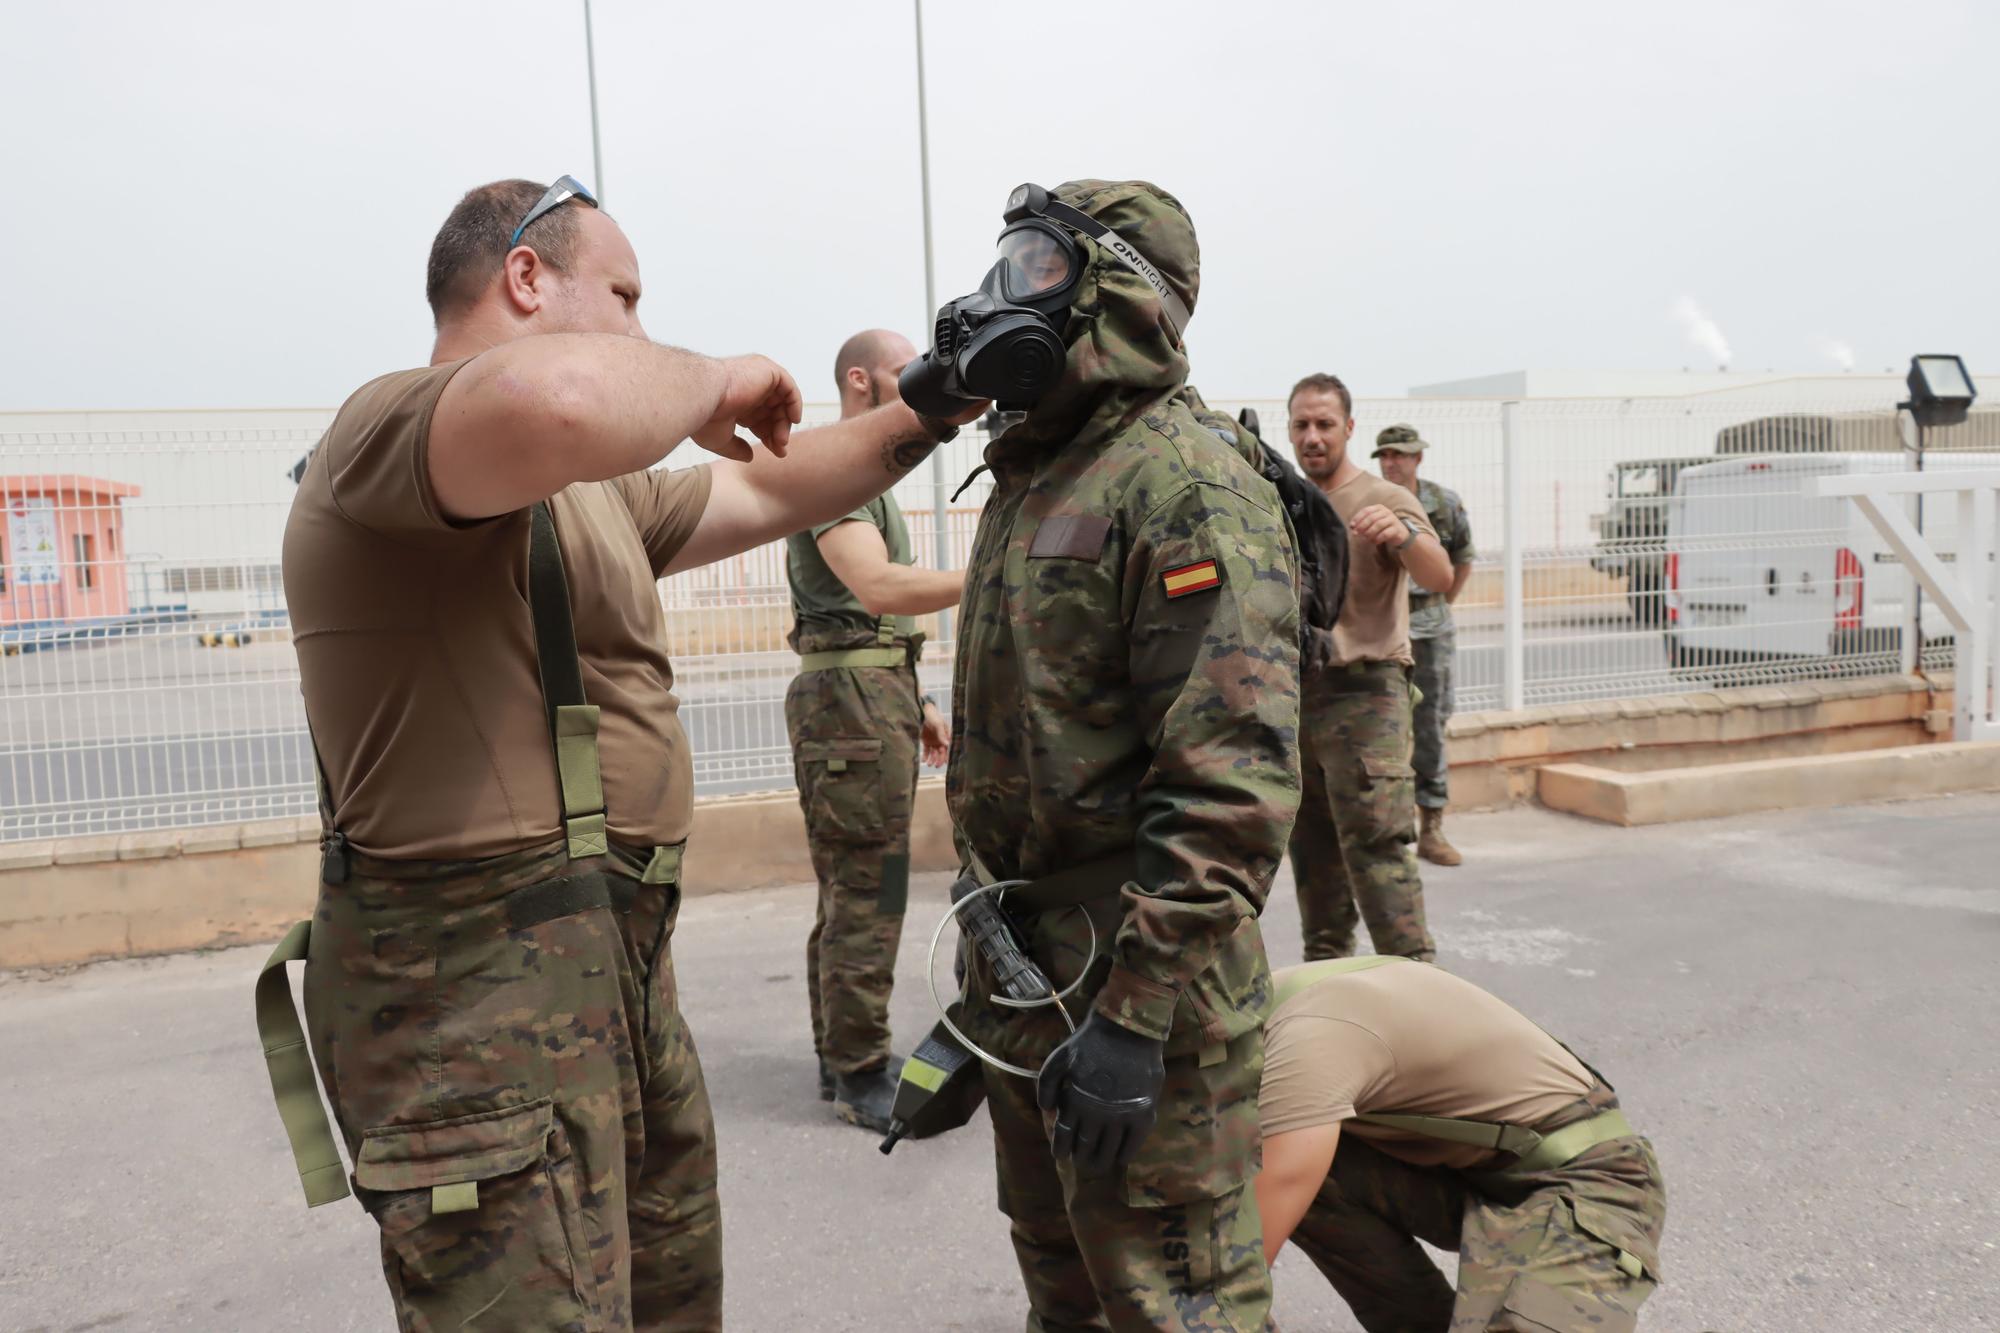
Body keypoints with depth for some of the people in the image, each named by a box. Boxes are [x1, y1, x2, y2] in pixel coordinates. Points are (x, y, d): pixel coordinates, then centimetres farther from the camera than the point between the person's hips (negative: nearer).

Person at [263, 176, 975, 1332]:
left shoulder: (594, 489, 15)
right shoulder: (395, 427, -16)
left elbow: (764, 493, 25)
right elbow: (557, 401, -39)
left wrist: (927, 415, 20)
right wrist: (711, 381, -18)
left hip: (616, 963, 10)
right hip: (478, 991, -10)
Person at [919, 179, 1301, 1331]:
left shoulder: (1188, 486, -17)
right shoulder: (1026, 481, 13)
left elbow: (1232, 781, -25)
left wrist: (1135, 1014, -25)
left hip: (1139, 974, -9)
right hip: (1023, 965, 9)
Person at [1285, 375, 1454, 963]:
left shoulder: (1384, 500, -3)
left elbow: (1439, 577, -20)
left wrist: (1404, 535, -40)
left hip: (1365, 695, -6)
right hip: (1296, 692, 6)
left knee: (1378, 847, -13)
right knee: (1312, 850, 12)